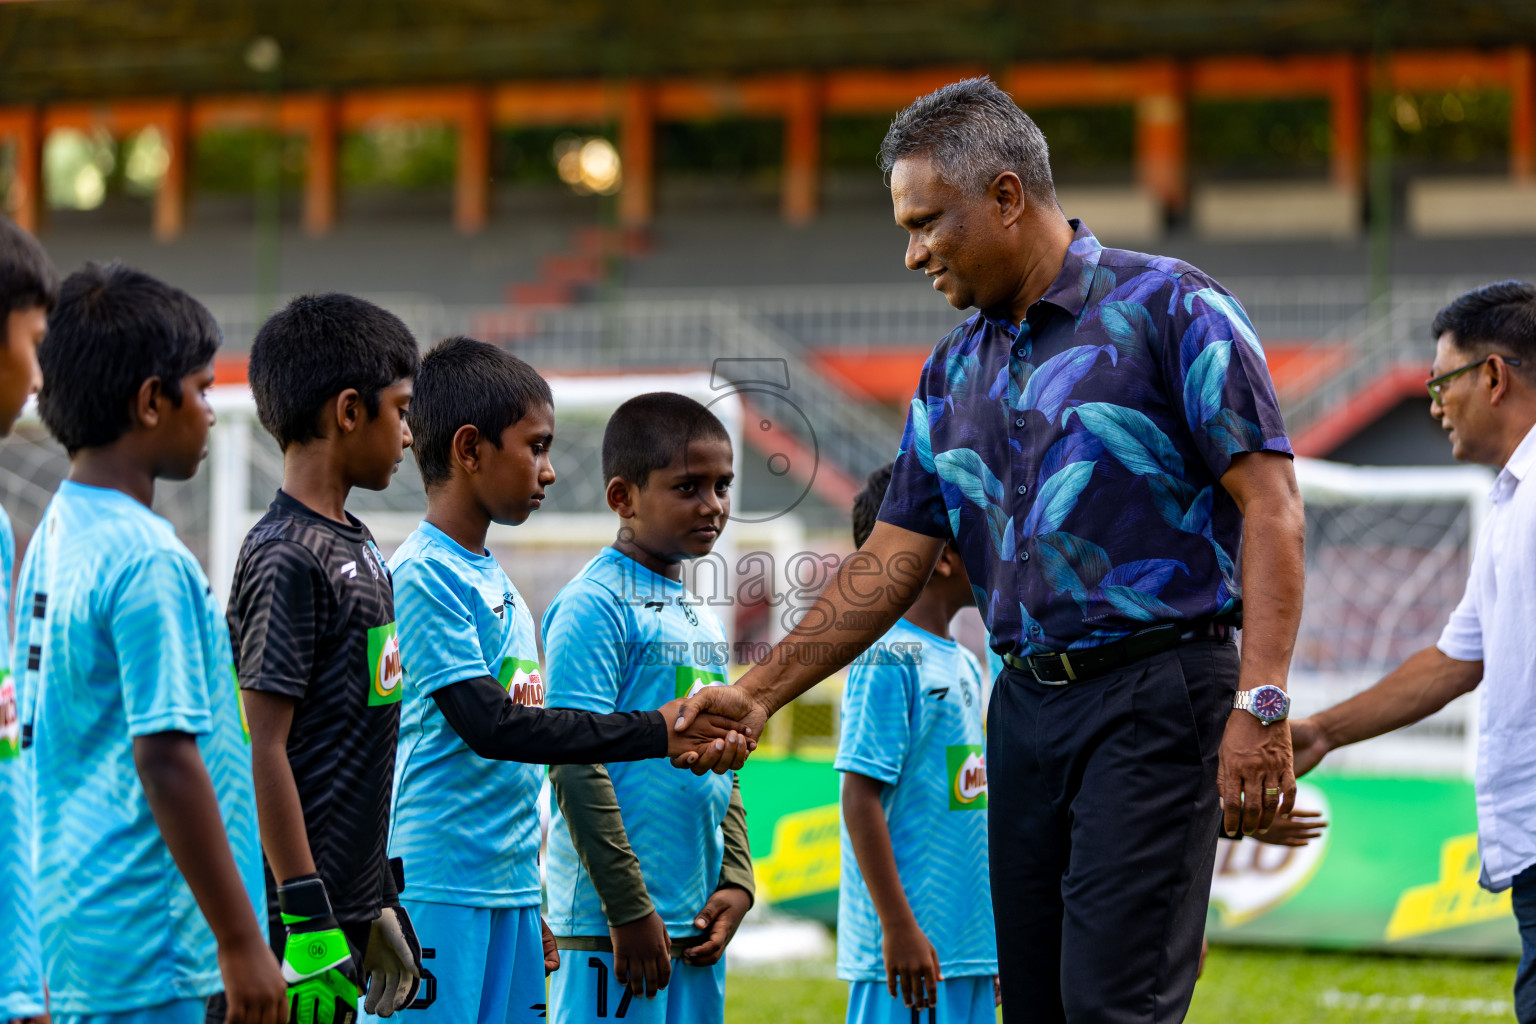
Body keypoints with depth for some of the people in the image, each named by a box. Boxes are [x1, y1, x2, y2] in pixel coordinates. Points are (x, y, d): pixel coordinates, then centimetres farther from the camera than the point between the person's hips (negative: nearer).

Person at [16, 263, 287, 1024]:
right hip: (148, 952, -9)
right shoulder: (147, 560, -16)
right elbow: (165, 758, -20)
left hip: (77, 928, 9)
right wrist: (241, 942, -16)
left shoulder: (53, 538, 12)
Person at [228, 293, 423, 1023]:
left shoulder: (355, 546, 14)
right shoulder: (284, 558, -14)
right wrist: (307, 919, -19)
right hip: (305, 908, -9)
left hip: (350, 899, 9)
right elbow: (264, 749, -17)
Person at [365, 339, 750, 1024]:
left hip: (509, 890, 9)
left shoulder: (496, 583, 18)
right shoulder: (423, 575, -10)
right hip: (438, 890, -9)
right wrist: (654, 731, -17)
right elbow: (488, 724, -18)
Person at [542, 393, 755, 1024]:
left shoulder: (702, 617, 17)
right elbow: (576, 765, -15)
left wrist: (736, 881, 9)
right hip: (612, 923, -8)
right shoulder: (594, 605, -9)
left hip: (698, 920, 8)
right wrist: (628, 907, -17)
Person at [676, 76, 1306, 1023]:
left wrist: (1261, 704, -18)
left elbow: (1271, 504, -10)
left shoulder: (1165, 306, -5)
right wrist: (760, 692, 10)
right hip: (1027, 706, 7)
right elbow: (891, 563, 17)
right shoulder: (956, 371, 16)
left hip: (1155, 695, -7)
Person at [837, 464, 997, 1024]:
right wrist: (898, 927, -18)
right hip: (912, 949, -9)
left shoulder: (962, 665, 16)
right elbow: (861, 797, -15)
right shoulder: (888, 659, -11)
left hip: (967, 949, 9)